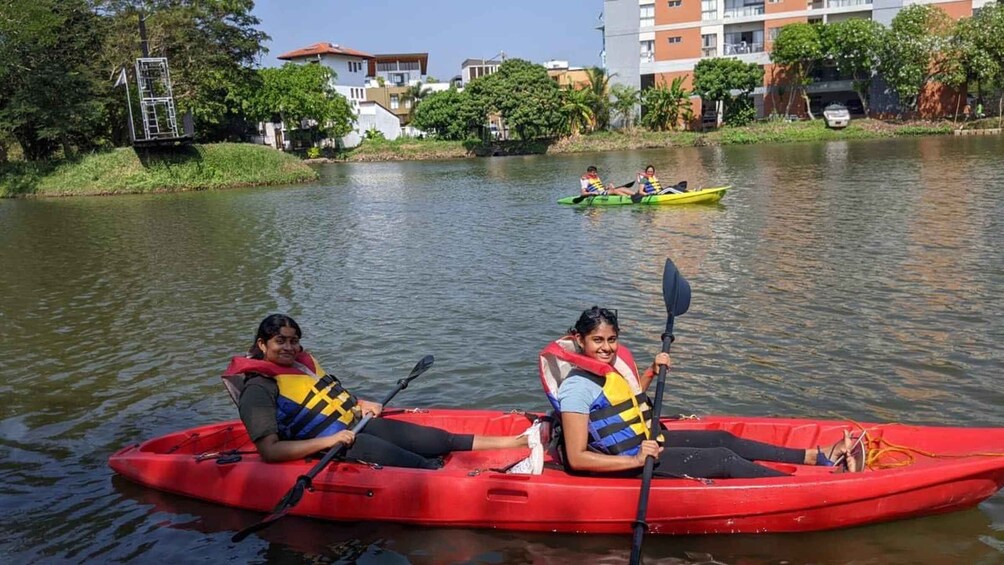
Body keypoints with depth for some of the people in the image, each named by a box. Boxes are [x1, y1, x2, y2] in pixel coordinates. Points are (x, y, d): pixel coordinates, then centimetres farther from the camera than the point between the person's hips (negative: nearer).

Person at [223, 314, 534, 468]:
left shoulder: (302, 361, 11)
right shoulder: (259, 390, -14)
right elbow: (270, 451, -22)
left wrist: (359, 404, 8)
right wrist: (328, 441, -27)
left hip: (356, 424, 8)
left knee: (443, 439, 0)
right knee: (425, 466, -18)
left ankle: (518, 441, 1)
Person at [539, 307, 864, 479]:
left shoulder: (610, 365, 4)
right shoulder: (578, 386, -24)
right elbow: (577, 459, -26)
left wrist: (652, 372, 9)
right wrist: (635, 461, -31)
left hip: (644, 442, 9)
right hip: (624, 462, -9)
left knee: (725, 440, 5)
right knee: (725, 460, -11)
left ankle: (822, 456, 11)